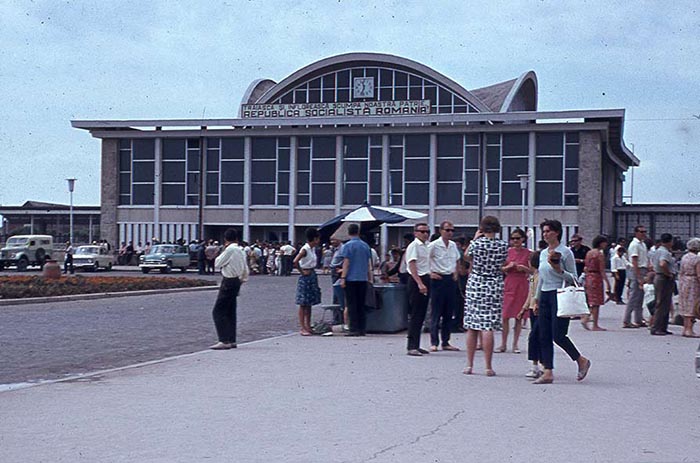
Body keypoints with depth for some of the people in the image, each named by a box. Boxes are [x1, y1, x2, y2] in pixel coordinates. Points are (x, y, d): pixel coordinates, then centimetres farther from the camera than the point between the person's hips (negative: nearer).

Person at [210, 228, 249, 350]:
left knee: (218, 311, -9)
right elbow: (245, 269, 17)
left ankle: (224, 341, -15)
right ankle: (232, 340, 16)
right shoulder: (240, 250, 12)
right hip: (236, 281, 9)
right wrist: (243, 279, 28)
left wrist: (223, 250, 0)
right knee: (230, 312, 14)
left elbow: (217, 264, -10)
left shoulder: (230, 249, -14)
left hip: (228, 282, -9)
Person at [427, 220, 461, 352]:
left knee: (449, 313, 8)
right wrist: (430, 273, -12)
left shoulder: (453, 245, 10)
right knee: (436, 312, -3)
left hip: (451, 280, 6)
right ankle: (434, 343, 2)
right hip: (438, 279, -6)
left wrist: (455, 272, 13)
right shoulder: (434, 245, -9)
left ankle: (445, 342, 14)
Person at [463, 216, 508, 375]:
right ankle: (488, 367, -5)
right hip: (494, 288, 0)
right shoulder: (503, 245, -4)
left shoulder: (476, 243, -6)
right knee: (488, 327, -4)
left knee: (471, 327, 8)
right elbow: (503, 265, 9)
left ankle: (469, 365, 13)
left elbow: (467, 256, 13)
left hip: (475, 286, 0)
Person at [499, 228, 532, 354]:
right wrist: (509, 266, -12)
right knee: (505, 316, -3)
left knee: (519, 316, 3)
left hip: (522, 285, -1)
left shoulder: (528, 253, 1)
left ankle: (515, 344, 11)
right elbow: (501, 269, 8)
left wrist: (524, 268, -13)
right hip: (509, 284, 1)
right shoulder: (508, 251, 4)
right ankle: (503, 344, 5)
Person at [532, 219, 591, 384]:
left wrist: (559, 271, -22)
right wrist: (537, 299, 20)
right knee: (544, 336, 1)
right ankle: (548, 372, 3)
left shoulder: (565, 252, -6)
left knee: (558, 335, -11)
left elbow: (574, 278, -6)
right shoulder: (543, 253, 14)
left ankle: (581, 360, 10)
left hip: (559, 295, -7)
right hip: (545, 296, 7)